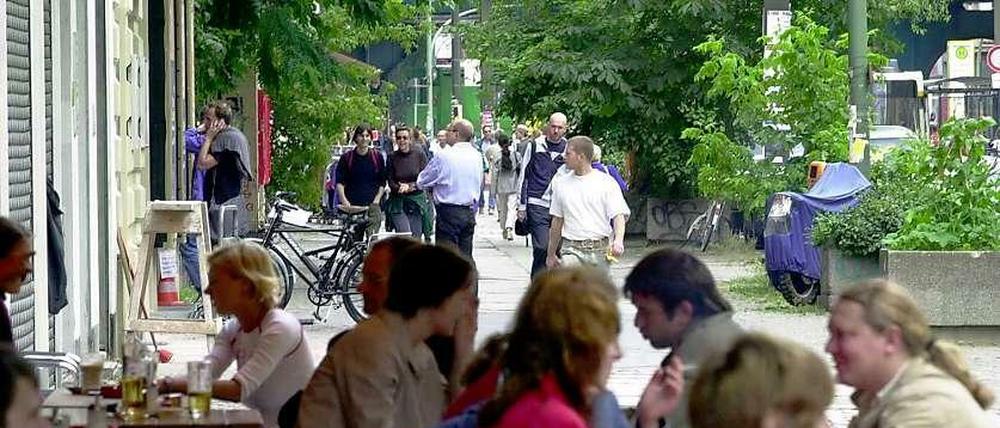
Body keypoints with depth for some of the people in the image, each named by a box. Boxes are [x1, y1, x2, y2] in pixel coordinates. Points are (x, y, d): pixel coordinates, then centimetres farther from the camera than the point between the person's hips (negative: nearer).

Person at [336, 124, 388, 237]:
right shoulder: (347, 158, 6)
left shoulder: (377, 157, 7)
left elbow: (382, 183, 11)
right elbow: (340, 183, 3)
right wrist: (344, 200, -12)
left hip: (373, 204, -1)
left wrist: (377, 200, -2)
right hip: (352, 205, 1)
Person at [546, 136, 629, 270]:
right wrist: (551, 254, 20)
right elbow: (557, 221, 18)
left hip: (600, 250, -1)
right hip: (571, 250, 1)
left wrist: (618, 240, -26)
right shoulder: (561, 183, 11)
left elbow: (618, 215, -7)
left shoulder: (606, 182, 0)